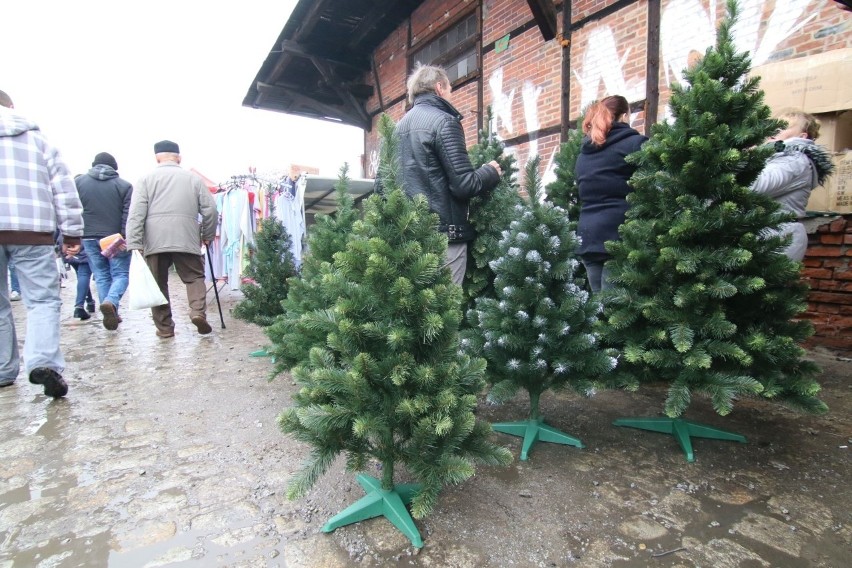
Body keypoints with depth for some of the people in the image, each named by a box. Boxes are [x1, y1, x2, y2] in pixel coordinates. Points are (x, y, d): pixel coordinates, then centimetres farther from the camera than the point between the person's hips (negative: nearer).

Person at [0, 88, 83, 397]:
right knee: (43, 299, 0)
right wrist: (71, 233, 8)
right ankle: (43, 362, -20)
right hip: (31, 230, -1)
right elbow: (64, 186, 7)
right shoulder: (36, 137, 15)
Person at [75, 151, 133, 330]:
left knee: (101, 277, 10)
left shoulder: (78, 182, 6)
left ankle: (111, 314, 10)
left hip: (89, 238, 3)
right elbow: (128, 215, -9)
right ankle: (110, 302, -21)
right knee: (121, 274, 5)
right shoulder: (124, 185, -2)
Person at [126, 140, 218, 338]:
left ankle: (164, 327, 15)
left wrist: (134, 244, -4)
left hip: (154, 242, 0)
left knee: (158, 284, 11)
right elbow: (210, 210, 6)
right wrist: (207, 236, 19)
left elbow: (136, 214, -2)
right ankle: (198, 311, -10)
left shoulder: (146, 179, 8)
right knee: (195, 277, 12)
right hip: (187, 240, 0)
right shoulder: (194, 178, 10)